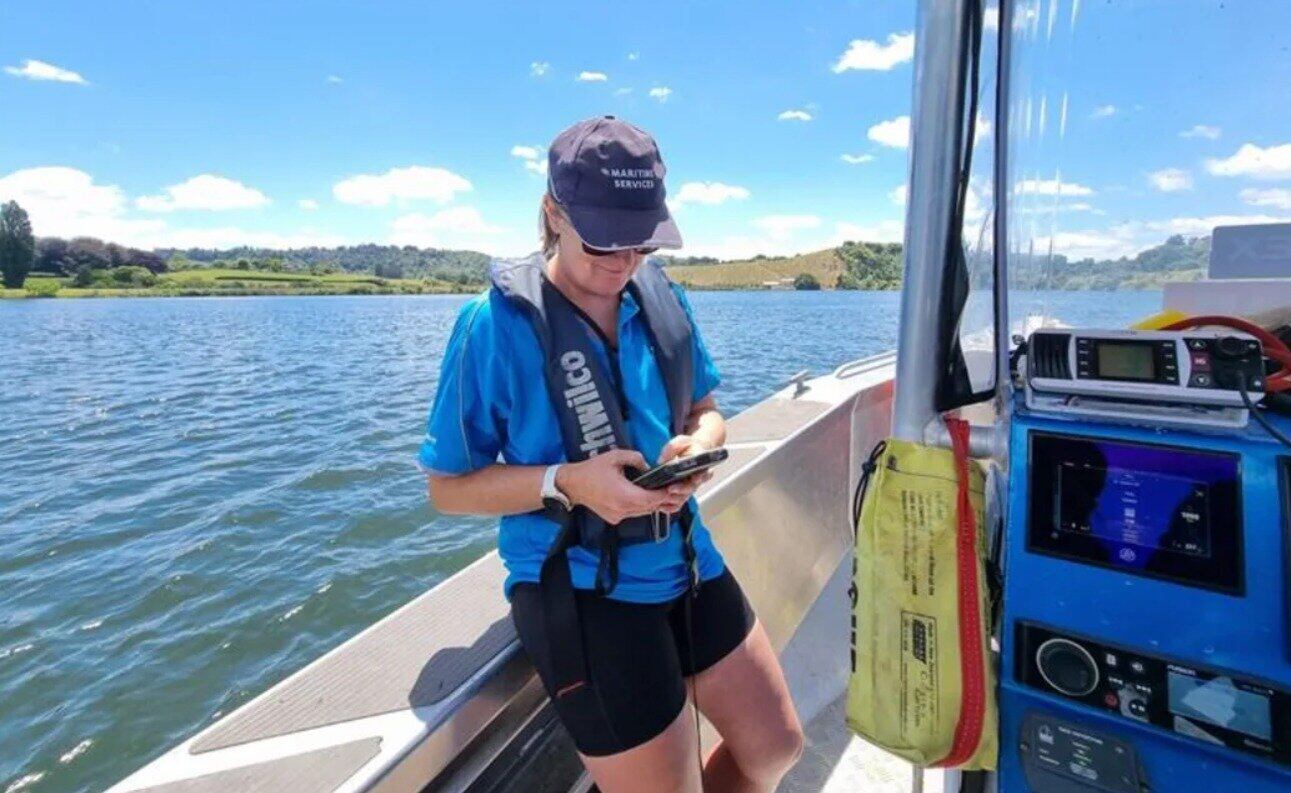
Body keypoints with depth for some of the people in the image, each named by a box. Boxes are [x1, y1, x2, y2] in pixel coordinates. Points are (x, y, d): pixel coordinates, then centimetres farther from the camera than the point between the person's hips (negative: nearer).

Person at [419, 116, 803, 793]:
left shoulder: (660, 296, 0)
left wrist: (698, 445, -14)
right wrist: (566, 481, -26)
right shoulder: (497, 324, -16)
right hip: (580, 592, -6)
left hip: (687, 564, 6)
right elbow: (448, 488, -10)